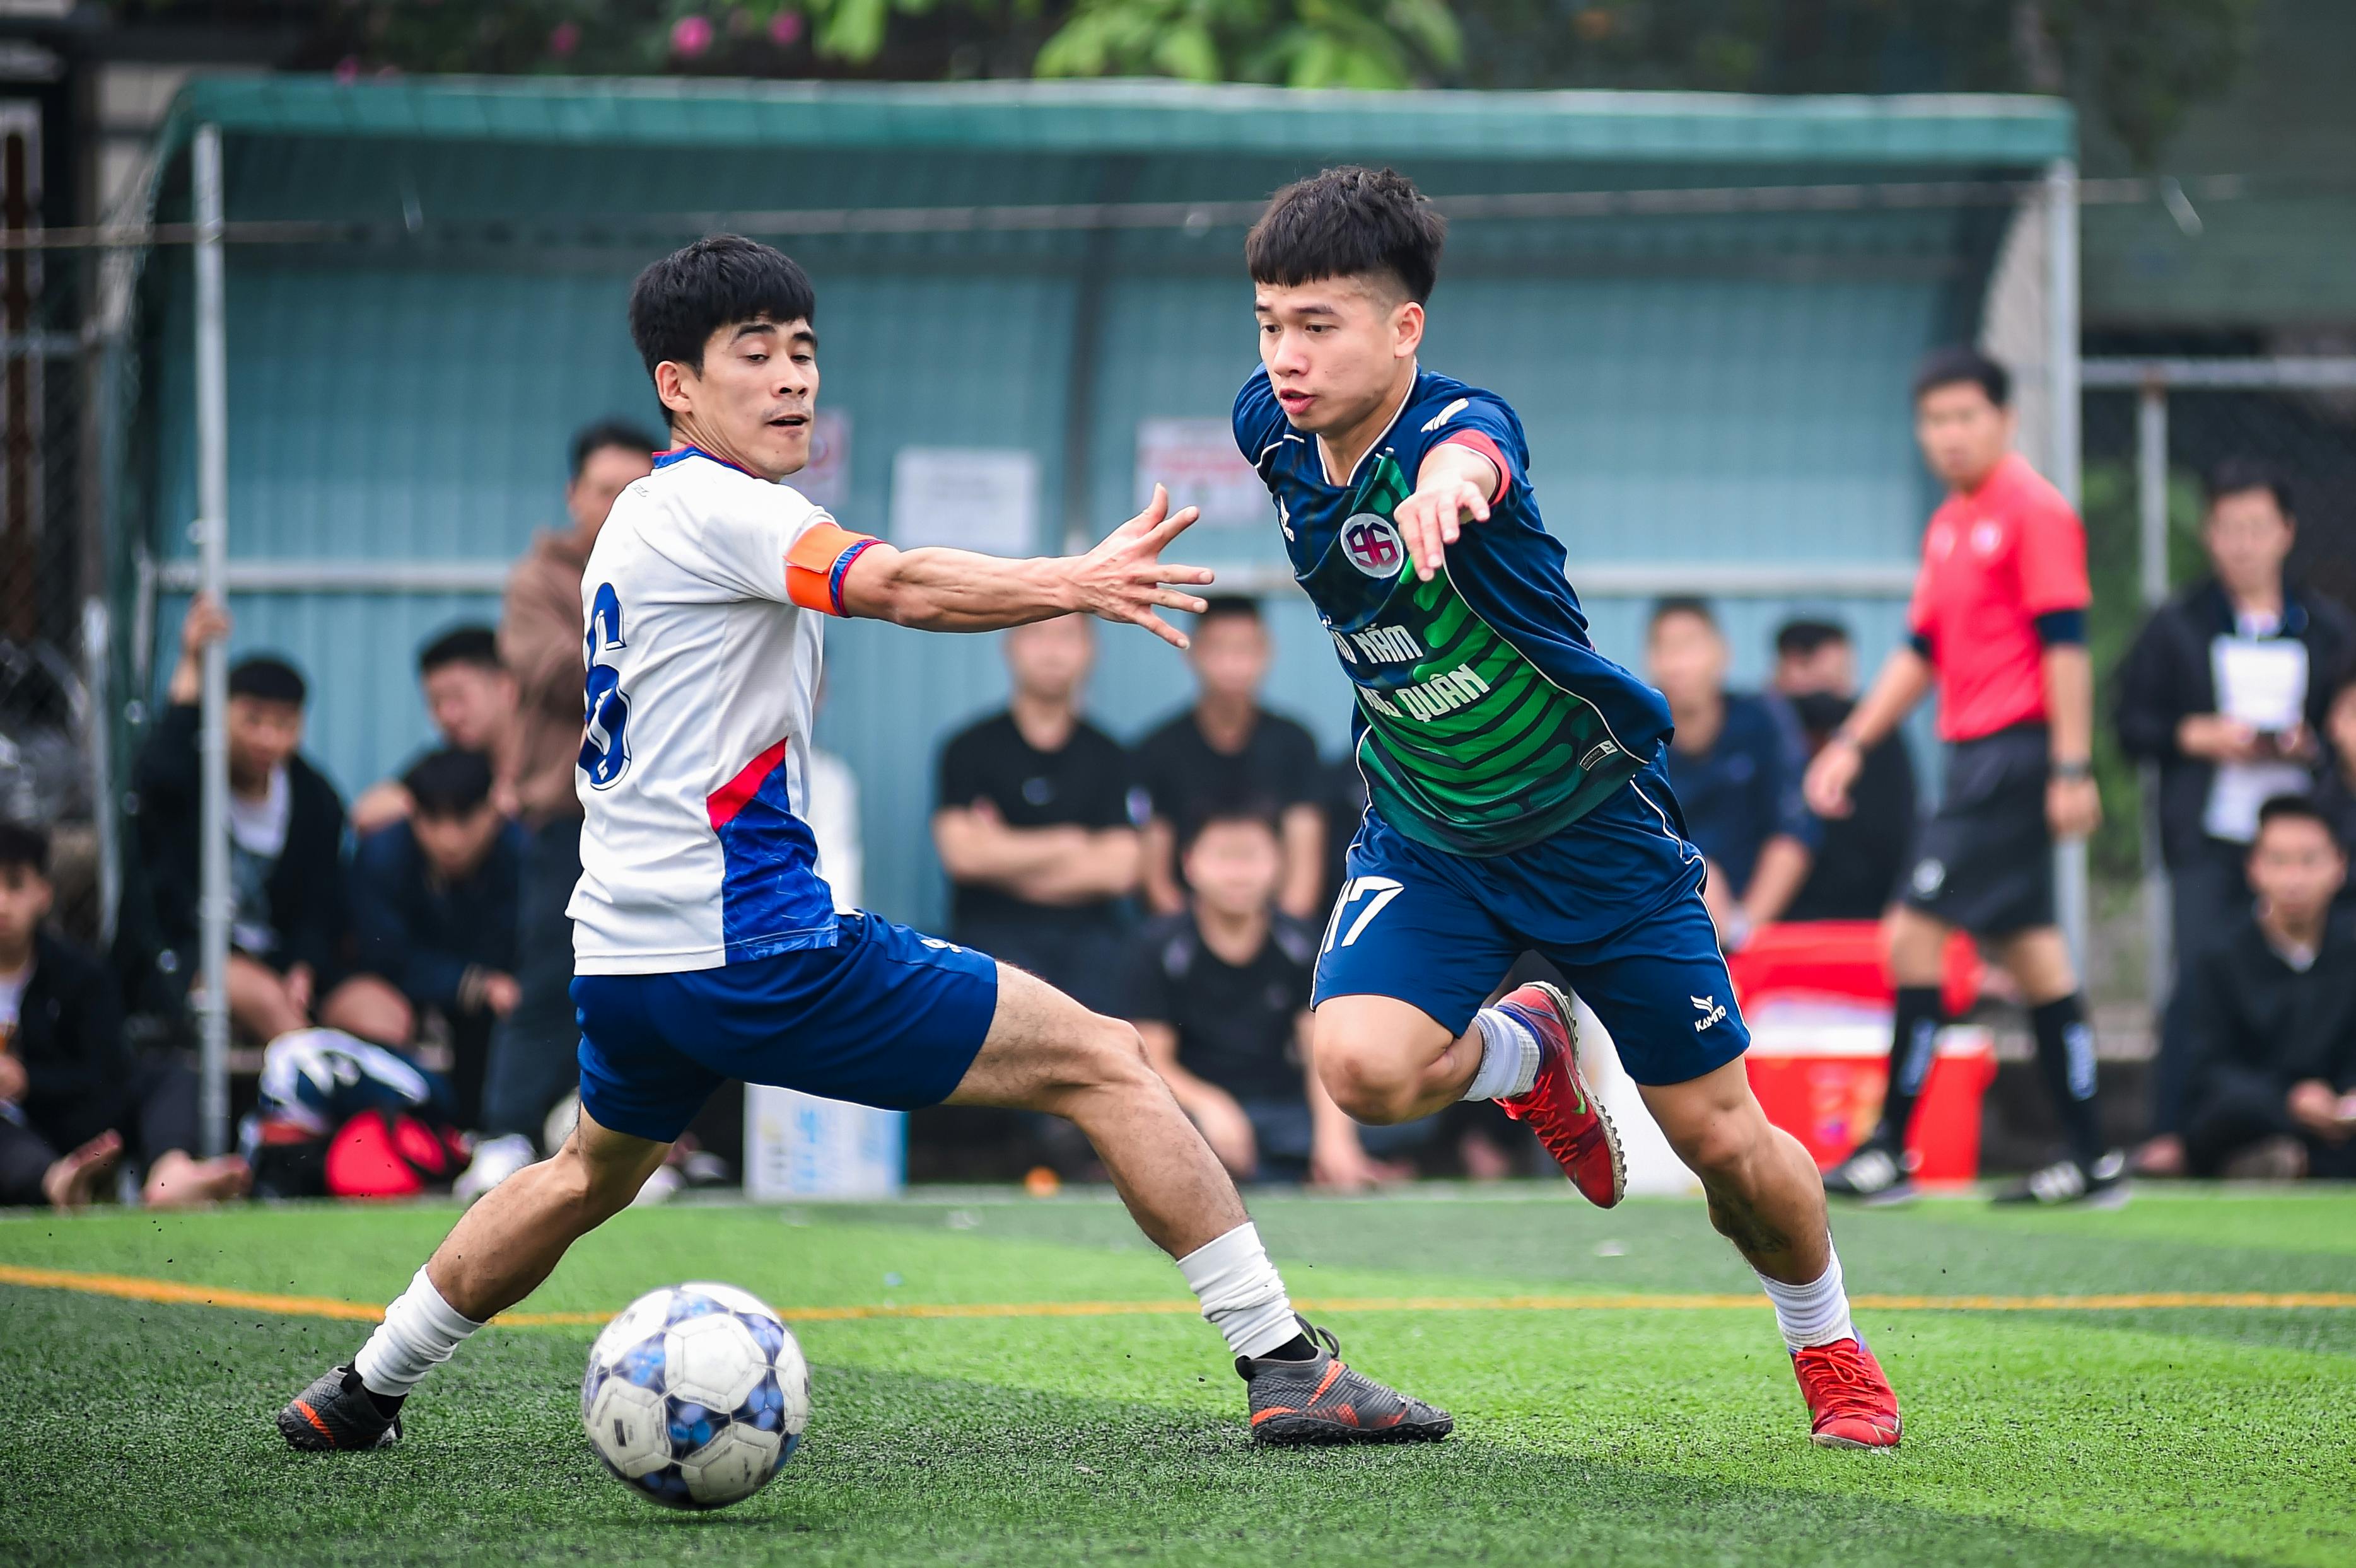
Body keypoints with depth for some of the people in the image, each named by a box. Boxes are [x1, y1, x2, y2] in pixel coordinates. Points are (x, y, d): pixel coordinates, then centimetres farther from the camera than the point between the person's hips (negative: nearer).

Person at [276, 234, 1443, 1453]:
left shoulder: (640, 516, 16)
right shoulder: (708, 507, -13)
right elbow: (893, 585, -30)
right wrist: (1074, 584, -44)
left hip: (619, 960, 10)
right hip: (756, 948, -10)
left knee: (589, 1174, 36)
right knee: (1101, 1064, -7)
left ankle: (361, 1394, 44)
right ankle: (1284, 1363, -11)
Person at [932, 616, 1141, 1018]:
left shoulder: (1109, 758, 10)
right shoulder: (971, 750, 5)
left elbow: (1118, 868, 0)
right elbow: (961, 853, -7)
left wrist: (1008, 854, -3)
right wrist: (1069, 843, 0)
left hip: (1088, 939, 2)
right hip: (995, 936, -2)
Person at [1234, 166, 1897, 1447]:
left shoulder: (1458, 421, -28)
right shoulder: (1271, 427, -9)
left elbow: (1470, 455, -55)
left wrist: (1451, 484, -80)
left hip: (1595, 827, -4)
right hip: (1424, 838, 4)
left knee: (1722, 1141, 2)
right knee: (1362, 1067, -24)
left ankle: (1830, 1350, 32)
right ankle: (1528, 1051, 11)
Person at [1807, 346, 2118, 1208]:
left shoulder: (2034, 512, -9)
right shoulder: (1948, 525, 17)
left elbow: (2065, 644, -14)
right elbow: (1922, 650, 23)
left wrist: (2072, 769, -18)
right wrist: (1852, 741, 16)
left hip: (2015, 751, -9)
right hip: (1975, 752, 9)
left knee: (1917, 933, -10)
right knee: (2028, 946, 8)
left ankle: (1889, 1152, -7)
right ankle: (2092, 1160, 9)